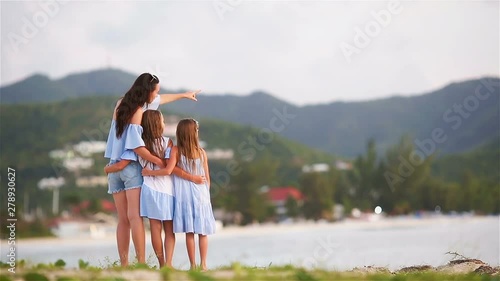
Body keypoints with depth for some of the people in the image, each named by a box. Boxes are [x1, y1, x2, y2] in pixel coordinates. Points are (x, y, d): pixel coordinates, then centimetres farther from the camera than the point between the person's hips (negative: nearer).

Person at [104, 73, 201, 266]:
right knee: (135, 216, -17)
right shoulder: (137, 111, -10)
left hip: (114, 166, 8)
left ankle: (124, 264, -1)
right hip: (131, 166, -8)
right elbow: (136, 146, -17)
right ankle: (141, 262, -24)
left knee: (123, 220, 4)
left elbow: (160, 100, 30)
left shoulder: (121, 104, 15)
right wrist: (160, 162, -13)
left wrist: (184, 95, 41)